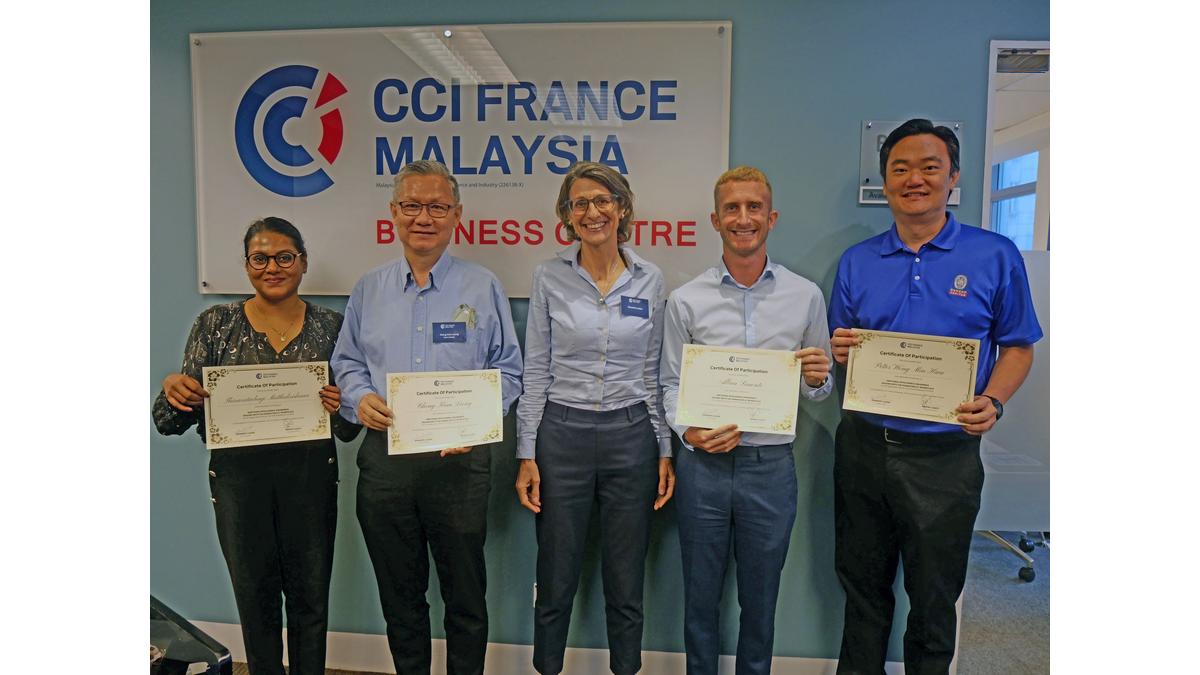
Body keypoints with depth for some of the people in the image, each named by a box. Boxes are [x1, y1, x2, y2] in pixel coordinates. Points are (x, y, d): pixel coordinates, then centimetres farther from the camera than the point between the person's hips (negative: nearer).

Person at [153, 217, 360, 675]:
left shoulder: (330, 326, 2)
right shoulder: (215, 324, 2)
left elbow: (348, 430, 6)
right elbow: (172, 422, 3)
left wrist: (342, 405, -17)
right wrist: (173, 390, -19)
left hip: (310, 474, 0)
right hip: (239, 477, 0)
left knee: (310, 596, 9)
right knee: (255, 598, 13)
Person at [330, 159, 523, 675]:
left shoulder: (483, 288, 1)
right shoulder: (368, 289, 9)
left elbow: (508, 369, 2)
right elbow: (346, 363, 14)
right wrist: (359, 398, -7)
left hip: (459, 459, -2)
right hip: (384, 455, 3)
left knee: (465, 593, 10)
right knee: (398, 593, 17)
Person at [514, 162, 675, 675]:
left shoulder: (649, 280, 2)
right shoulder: (549, 277, -2)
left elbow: (654, 373, 6)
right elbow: (535, 372, 0)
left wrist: (666, 450, 4)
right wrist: (526, 455, -4)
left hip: (631, 437, 1)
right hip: (562, 435, -1)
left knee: (626, 584, 13)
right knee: (555, 581, 12)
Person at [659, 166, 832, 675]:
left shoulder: (806, 296, 2)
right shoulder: (686, 300, -1)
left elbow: (818, 389, 10)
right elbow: (671, 383, 4)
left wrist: (816, 380, -13)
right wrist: (690, 431, -13)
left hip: (771, 464, 1)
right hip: (704, 463, 0)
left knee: (760, 596, 17)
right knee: (701, 594, 15)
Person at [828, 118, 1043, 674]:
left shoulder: (994, 256, -2)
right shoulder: (855, 262, 5)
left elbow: (1017, 346, 2)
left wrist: (992, 402, -15)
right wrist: (839, 353, -12)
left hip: (943, 452, -2)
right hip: (862, 445, 3)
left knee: (933, 597, 13)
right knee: (862, 583, 18)